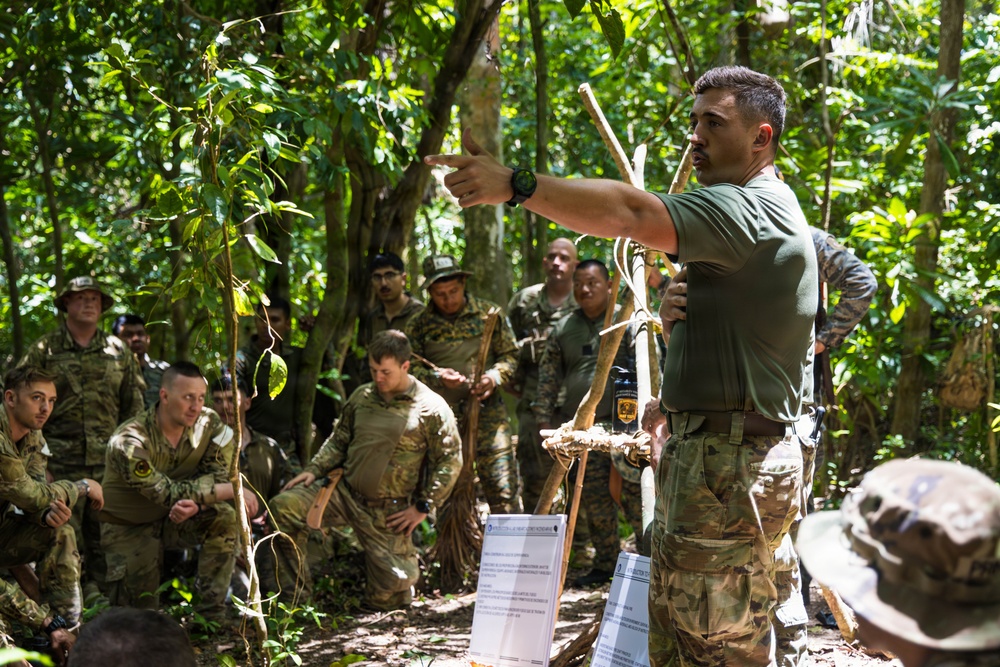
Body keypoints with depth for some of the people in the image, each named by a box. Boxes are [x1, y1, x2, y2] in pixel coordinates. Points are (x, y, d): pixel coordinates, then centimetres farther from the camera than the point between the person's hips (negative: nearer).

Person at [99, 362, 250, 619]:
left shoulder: (210, 425, -14)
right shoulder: (129, 441, -29)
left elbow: (216, 478, -14)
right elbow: (168, 494, -33)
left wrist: (196, 503, -39)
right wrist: (233, 491, -36)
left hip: (172, 521, 3)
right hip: (129, 527, -3)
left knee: (225, 518, -26)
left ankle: (212, 615, -19)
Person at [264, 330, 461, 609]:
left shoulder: (431, 408, -9)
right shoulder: (361, 397, 6)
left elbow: (450, 460, -5)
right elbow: (339, 441, 18)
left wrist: (423, 507, -8)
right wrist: (314, 469, 2)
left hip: (388, 511, -4)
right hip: (345, 492, 4)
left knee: (385, 599, -3)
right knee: (284, 507, -19)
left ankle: (408, 562, 35)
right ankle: (294, 594, -9)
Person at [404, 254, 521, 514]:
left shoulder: (489, 313, 4)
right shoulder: (419, 325, 6)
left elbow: (511, 354, 8)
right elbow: (407, 368, 4)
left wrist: (493, 377, -12)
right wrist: (436, 377, -15)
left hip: (487, 412, -1)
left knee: (503, 488, -8)